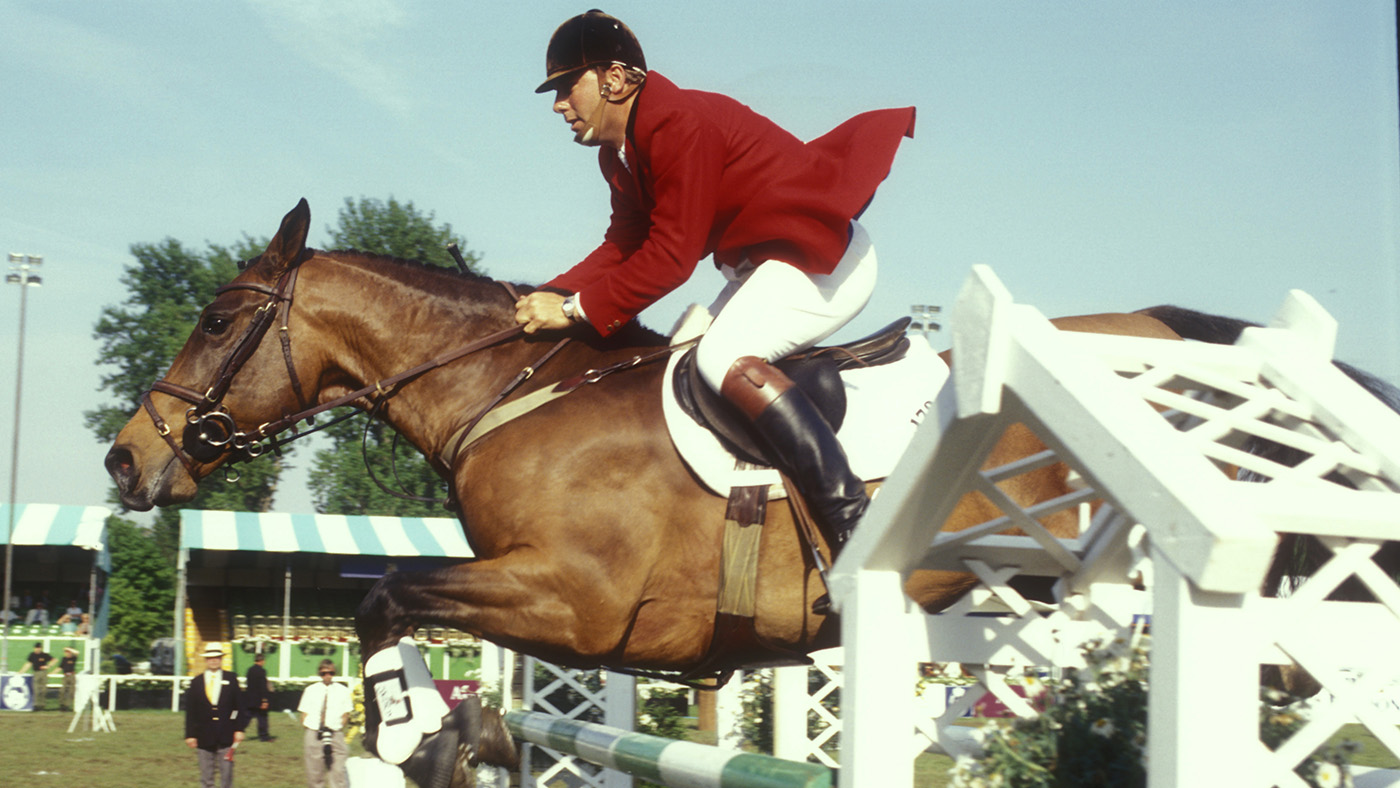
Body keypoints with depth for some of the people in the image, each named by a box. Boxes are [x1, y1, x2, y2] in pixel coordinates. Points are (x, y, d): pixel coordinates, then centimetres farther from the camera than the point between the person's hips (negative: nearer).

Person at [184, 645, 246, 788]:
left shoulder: (231, 679, 5)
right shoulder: (196, 682, 5)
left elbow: (239, 706, 3)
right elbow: (190, 711, 4)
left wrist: (239, 729, -3)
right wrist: (190, 734, -1)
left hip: (226, 737, -1)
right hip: (204, 737, 1)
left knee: (226, 775, 2)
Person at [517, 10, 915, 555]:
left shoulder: (682, 125, -24)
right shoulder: (619, 153, 8)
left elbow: (671, 256, -26)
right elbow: (622, 247, 10)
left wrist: (576, 308, -22)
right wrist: (548, 298, -5)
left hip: (828, 257, -11)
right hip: (765, 262, 11)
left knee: (726, 357, -29)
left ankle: (854, 523, -34)